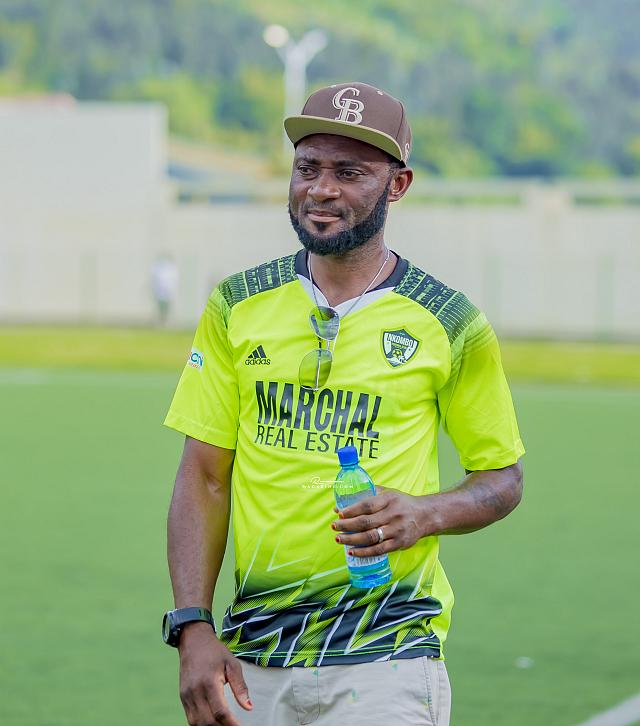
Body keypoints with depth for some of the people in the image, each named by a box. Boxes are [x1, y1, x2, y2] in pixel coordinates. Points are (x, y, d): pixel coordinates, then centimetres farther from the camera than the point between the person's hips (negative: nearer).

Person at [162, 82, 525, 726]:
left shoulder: (450, 327, 0)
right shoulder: (238, 308, 7)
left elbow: (503, 478, 8)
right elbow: (203, 479, 6)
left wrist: (425, 514, -13)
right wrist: (193, 630, -5)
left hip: (384, 660, -3)